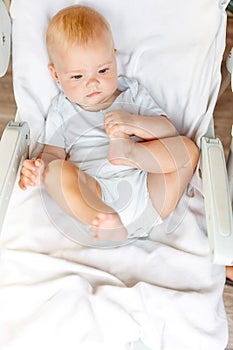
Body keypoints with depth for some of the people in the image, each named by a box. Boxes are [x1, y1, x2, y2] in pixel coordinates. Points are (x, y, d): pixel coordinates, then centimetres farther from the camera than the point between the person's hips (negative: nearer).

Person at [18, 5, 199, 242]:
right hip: (94, 198, -1)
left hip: (149, 194, 2)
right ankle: (104, 223, -41)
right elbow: (52, 154, 11)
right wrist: (37, 170, -13)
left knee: (187, 147, -9)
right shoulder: (62, 110, 16)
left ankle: (130, 152, -28)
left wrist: (133, 122, -12)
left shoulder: (132, 92, 16)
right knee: (55, 170, -25)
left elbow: (169, 131, 7)